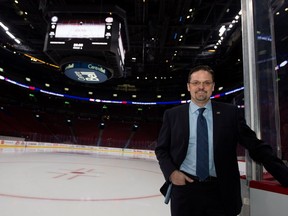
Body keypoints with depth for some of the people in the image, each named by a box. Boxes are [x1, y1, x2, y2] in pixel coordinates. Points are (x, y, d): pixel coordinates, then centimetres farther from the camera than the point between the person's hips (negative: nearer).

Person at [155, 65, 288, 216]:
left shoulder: (230, 113, -1)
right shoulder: (172, 115, -1)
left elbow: (256, 146, -1)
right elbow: (161, 149, 5)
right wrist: (171, 172, -10)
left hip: (220, 192, 0)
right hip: (184, 187, 0)